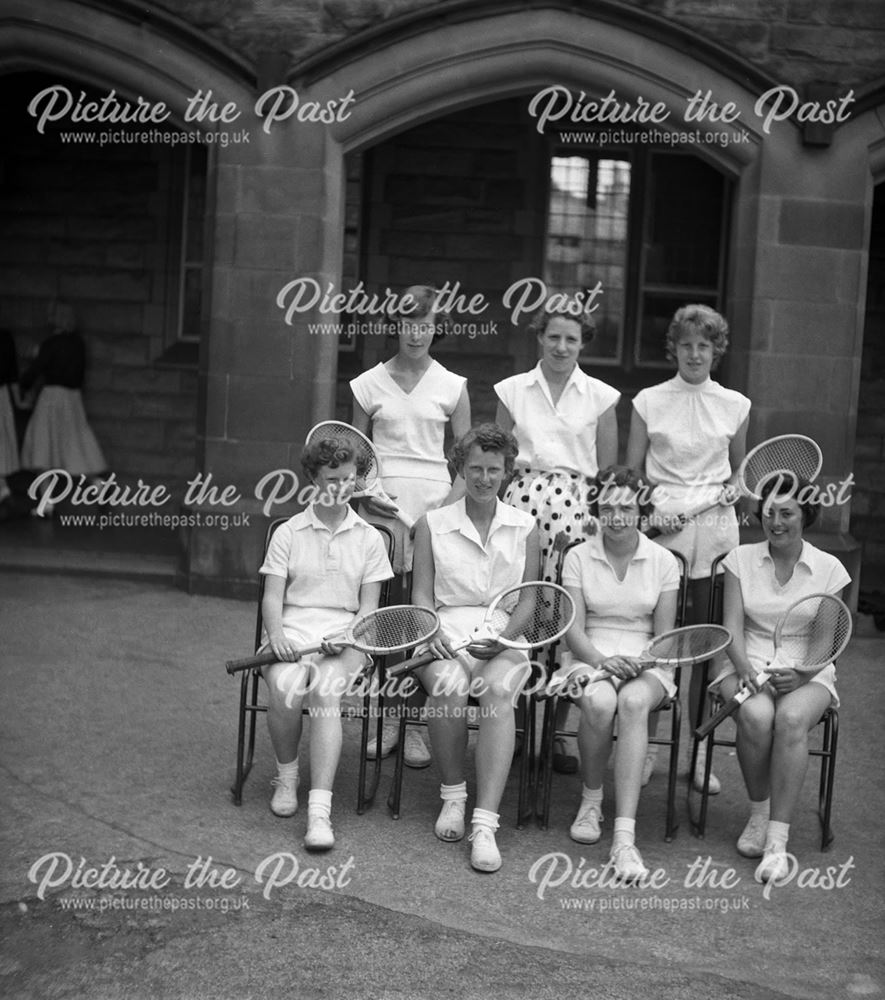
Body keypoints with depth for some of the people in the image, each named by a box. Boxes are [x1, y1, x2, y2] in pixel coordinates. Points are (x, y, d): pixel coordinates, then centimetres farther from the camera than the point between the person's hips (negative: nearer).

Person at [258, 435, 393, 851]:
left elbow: (368, 606, 8)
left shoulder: (368, 538, 12)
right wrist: (276, 635, -14)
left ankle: (319, 808, -36)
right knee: (285, 688, -31)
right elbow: (272, 597, 6)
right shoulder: (288, 533, 11)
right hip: (292, 632, 0)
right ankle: (286, 775, -1)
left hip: (344, 636, 0)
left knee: (326, 690, -32)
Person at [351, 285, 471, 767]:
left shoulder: (451, 387, 7)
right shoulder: (369, 384, 8)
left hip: (432, 499, 0)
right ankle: (386, 721, 11)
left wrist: (451, 502, -7)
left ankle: (414, 726, 7)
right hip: (380, 501, 1)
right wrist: (363, 490, -5)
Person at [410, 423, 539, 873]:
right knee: (448, 685, -34)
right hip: (447, 633, 0)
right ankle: (452, 795, -12)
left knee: (499, 691, -33)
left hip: (506, 641, 0)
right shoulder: (432, 524, 12)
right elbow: (421, 594, 8)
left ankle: (485, 823, -36)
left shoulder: (525, 527, 13)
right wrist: (431, 631, -12)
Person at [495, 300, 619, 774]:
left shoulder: (601, 397, 8)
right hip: (522, 499, 1)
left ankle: (555, 731, 7)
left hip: (576, 506, 0)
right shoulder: (512, 390, 10)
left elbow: (609, 470, 10)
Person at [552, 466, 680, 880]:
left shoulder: (663, 561, 5)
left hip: (646, 662, 0)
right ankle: (591, 798, -6)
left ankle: (624, 835, -40)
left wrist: (640, 662, -16)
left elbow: (664, 636, 5)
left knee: (633, 702, -36)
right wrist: (602, 660, -21)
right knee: (599, 703, -36)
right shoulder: (578, 557, 4)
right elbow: (573, 630, -3)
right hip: (589, 657, 0)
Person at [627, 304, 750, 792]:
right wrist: (652, 509, -9)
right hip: (661, 523, -1)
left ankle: (699, 751, 13)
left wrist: (733, 488, 0)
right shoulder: (648, 401, 4)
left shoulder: (735, 405, 9)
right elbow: (631, 472, 7)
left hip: (714, 525, 1)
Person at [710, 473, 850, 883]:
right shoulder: (741, 559, 7)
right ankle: (758, 812, -9)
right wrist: (745, 668, -18)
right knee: (755, 715, -34)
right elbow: (732, 626, 1)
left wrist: (801, 675, -19)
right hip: (749, 665, 1)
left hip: (808, 672, -1)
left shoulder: (828, 568, 4)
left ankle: (778, 840, -29)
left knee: (791, 718, -34)